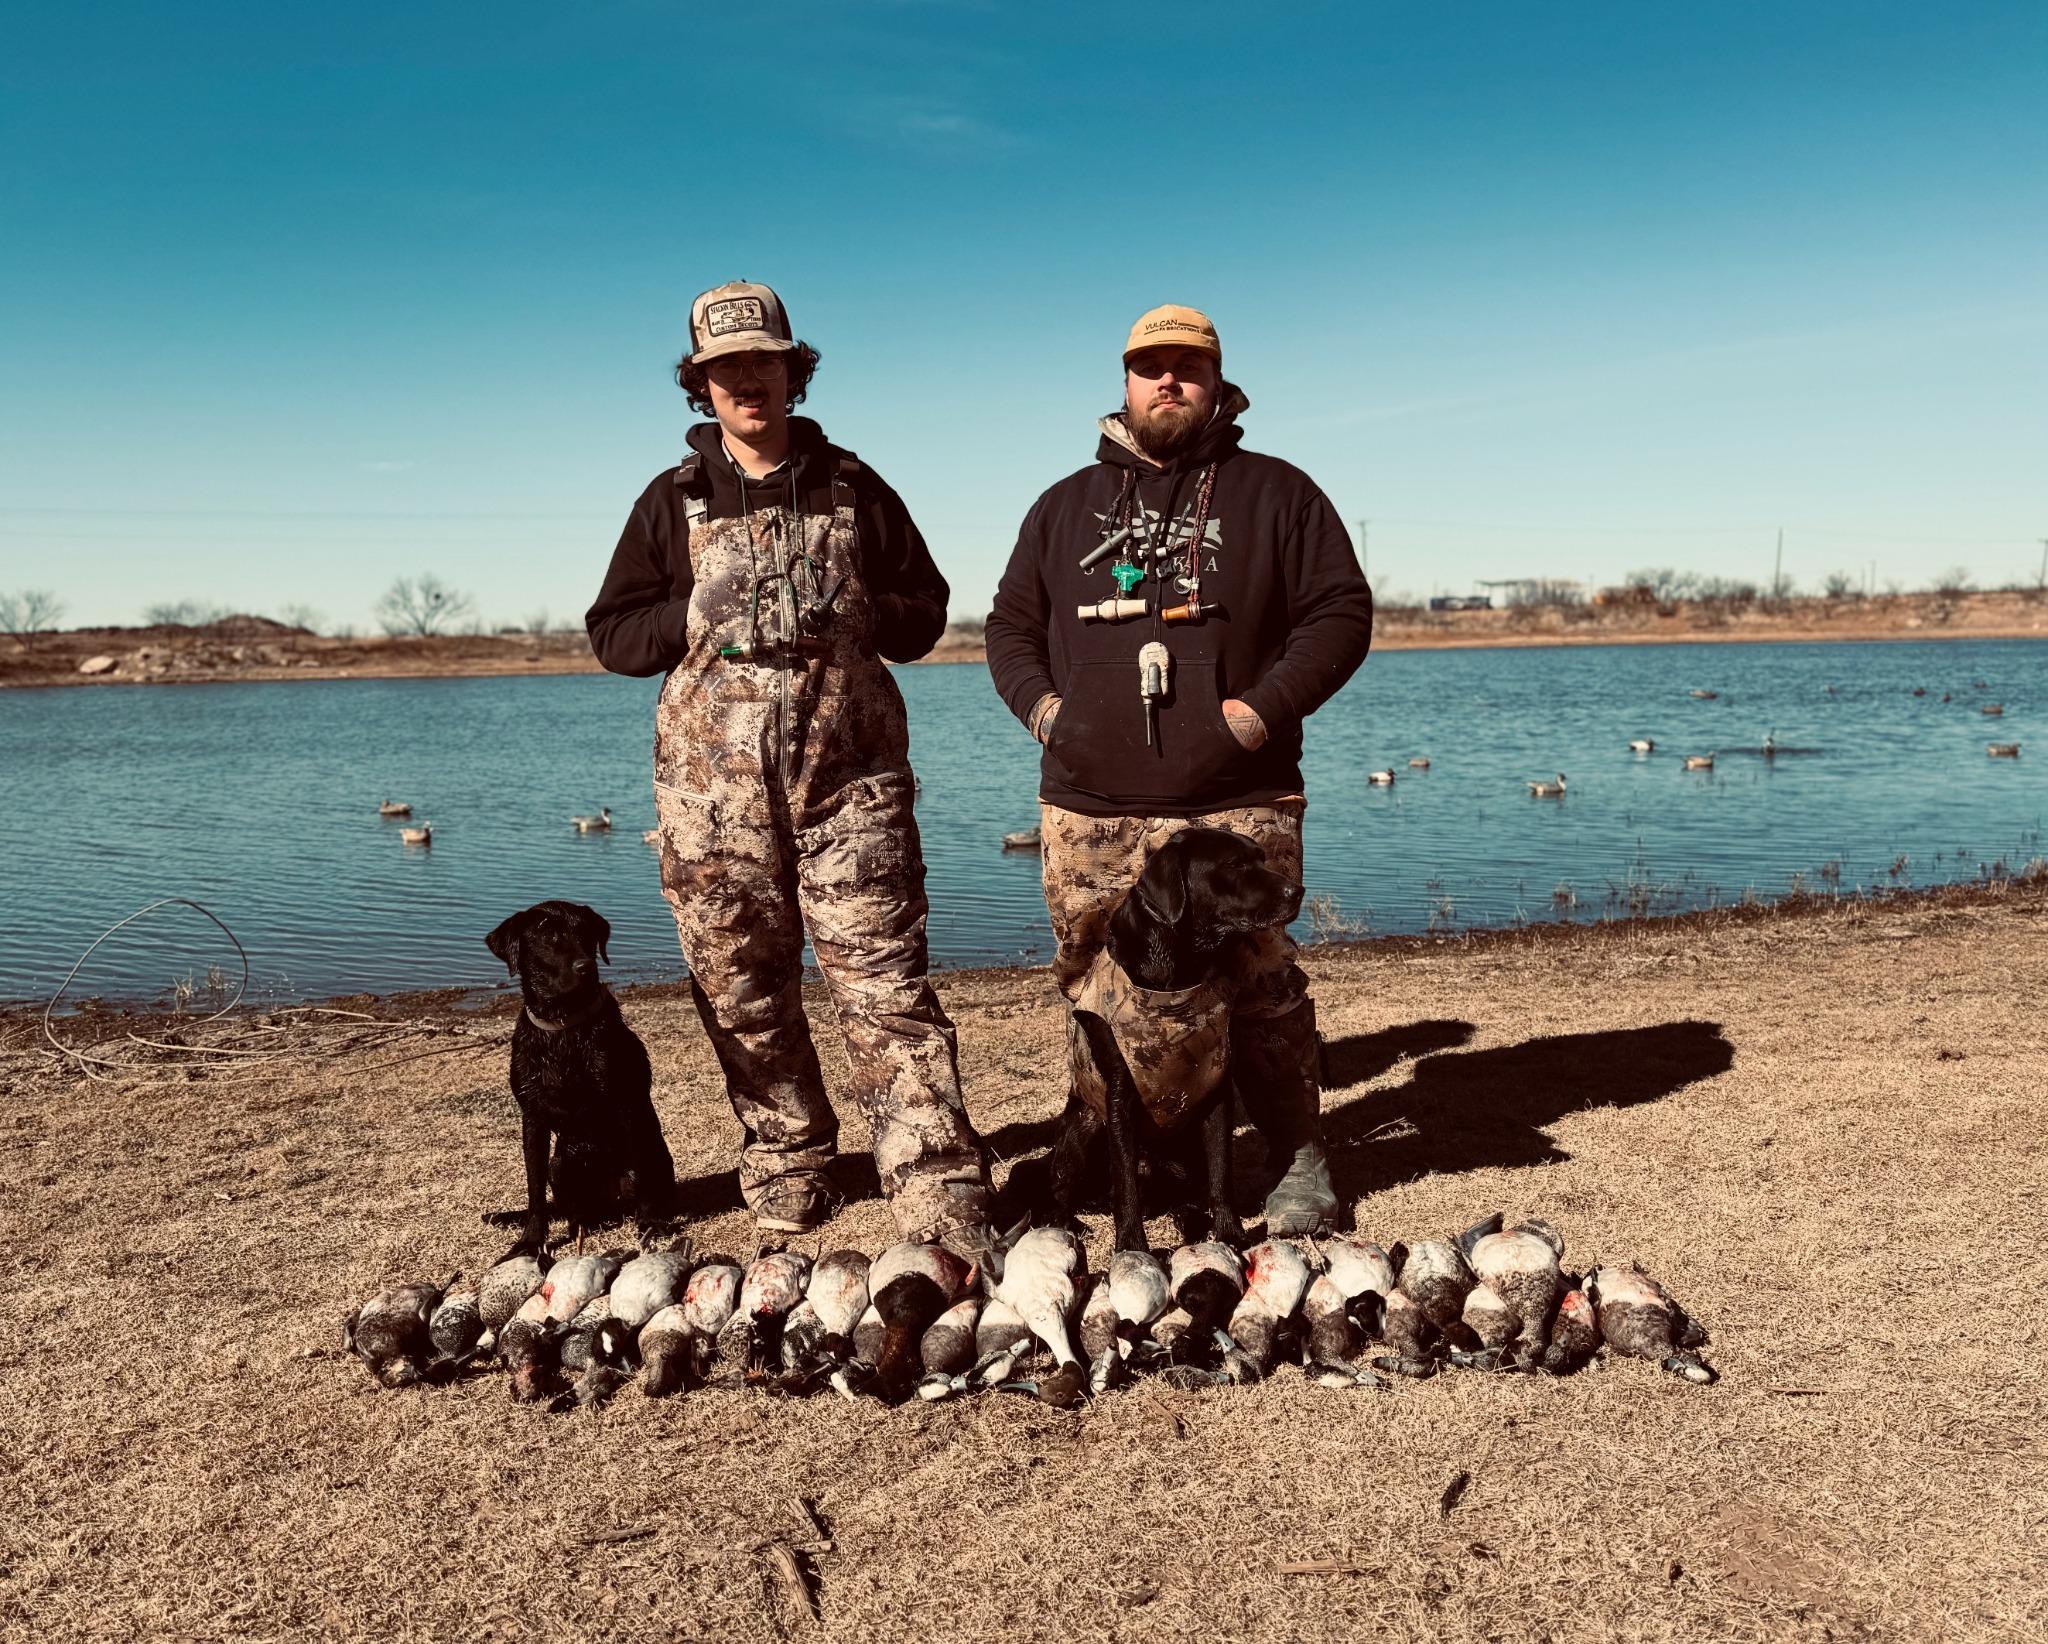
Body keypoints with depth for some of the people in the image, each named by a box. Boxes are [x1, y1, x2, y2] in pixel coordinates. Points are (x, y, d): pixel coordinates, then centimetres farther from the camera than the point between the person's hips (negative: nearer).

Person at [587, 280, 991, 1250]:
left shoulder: (852, 488, 11)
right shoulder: (672, 502, 12)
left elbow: (924, 610, 14)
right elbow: (611, 633, 12)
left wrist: (861, 618, -6)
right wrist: (691, 620, -7)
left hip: (849, 779, -1)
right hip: (714, 787, 2)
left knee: (885, 987, -8)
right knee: (742, 992, 9)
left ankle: (941, 1199, -7)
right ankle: (786, 1164, 27)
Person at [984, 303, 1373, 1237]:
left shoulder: (1275, 494, 10)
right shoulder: (1067, 507, 18)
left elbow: (1340, 615, 4)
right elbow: (1010, 625, 22)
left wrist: (1263, 709, -9)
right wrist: (1041, 704, 2)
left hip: (1235, 807, -3)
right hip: (1087, 808, 3)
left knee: (1260, 988, -3)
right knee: (1094, 993, 5)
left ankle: (1300, 1162, 12)